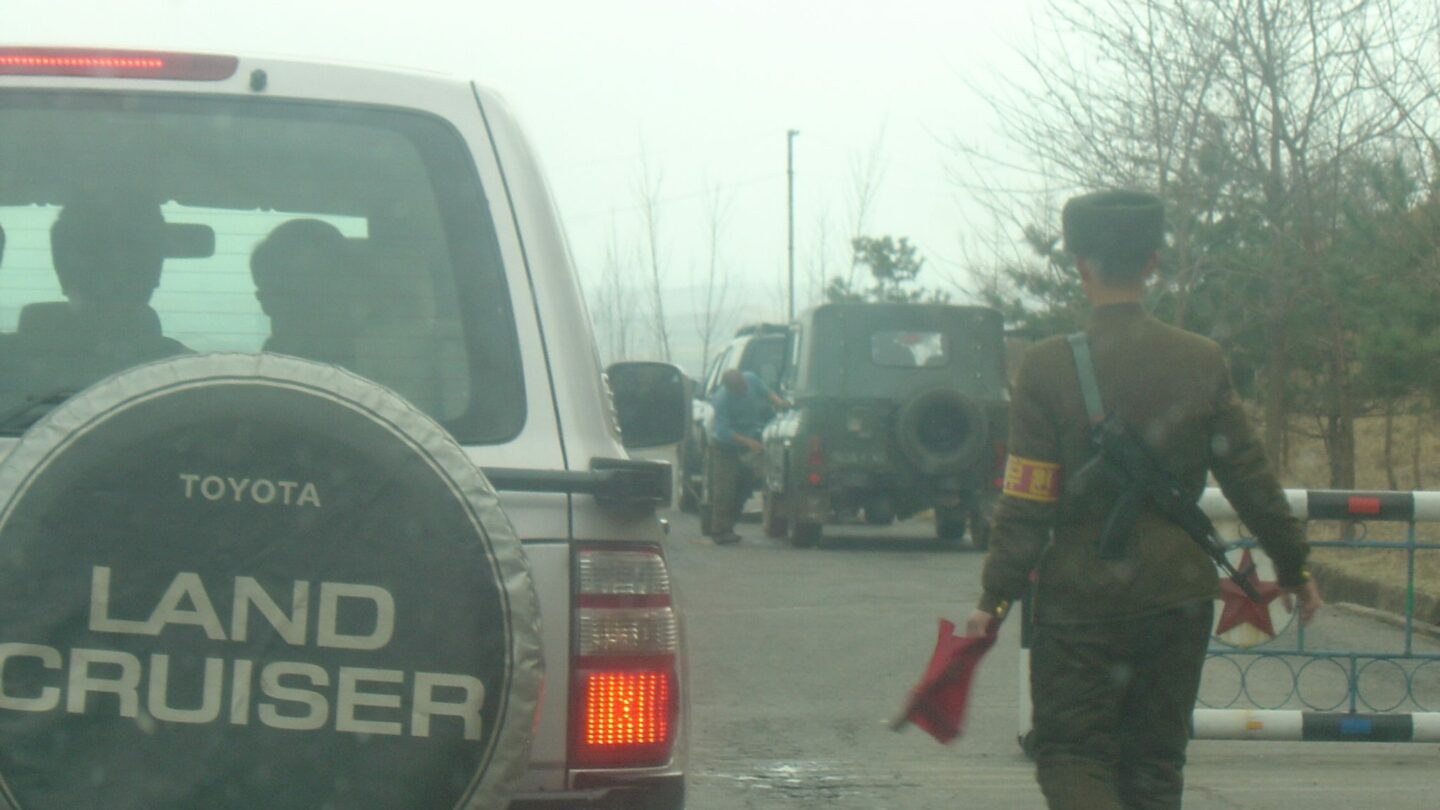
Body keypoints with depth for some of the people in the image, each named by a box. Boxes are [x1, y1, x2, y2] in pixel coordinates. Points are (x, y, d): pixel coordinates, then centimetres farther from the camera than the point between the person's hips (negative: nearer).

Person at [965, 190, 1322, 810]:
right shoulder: (1202, 362, -1)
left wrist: (996, 596, -3)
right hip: (1180, 594, 3)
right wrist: (1293, 568, 17)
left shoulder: (1048, 366, -11)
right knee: (1155, 760, 14)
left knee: (1071, 756, 4)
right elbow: (1250, 479, 4)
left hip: (1082, 596, -3)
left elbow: (1027, 503, -11)